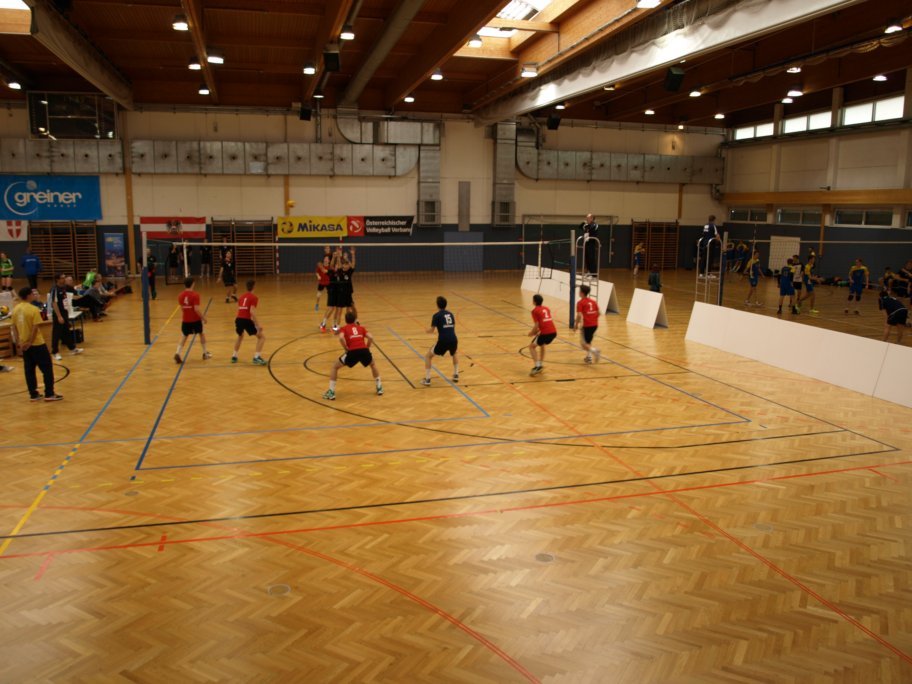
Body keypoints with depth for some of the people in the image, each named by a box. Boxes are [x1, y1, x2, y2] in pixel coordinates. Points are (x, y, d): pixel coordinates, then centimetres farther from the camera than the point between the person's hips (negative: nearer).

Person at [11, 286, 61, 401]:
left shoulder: (16, 309, 4)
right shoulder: (33, 309, -16)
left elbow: (14, 327, 8)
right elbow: (35, 328, -20)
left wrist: (18, 342, 13)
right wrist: (30, 342, -13)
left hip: (24, 344, 7)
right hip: (37, 344, -7)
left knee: (29, 370, 13)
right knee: (47, 368, 2)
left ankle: (33, 394, 18)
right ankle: (49, 394, 3)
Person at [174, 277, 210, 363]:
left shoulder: (180, 296, 1)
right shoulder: (195, 295, -16)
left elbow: (182, 308, 12)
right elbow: (196, 309, -22)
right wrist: (203, 317, -11)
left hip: (185, 320, 4)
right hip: (195, 320, -4)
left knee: (184, 337, 14)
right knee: (201, 334, 18)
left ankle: (177, 353, -6)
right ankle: (205, 353, 26)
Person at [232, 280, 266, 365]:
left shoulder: (241, 297, 20)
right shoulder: (254, 297, -2)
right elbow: (252, 312, -15)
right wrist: (258, 325, -17)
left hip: (239, 319, 7)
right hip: (246, 320, -7)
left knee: (240, 336, 35)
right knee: (262, 337, 4)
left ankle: (234, 356, 35)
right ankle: (256, 357, -9)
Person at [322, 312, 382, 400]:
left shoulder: (343, 328, 16)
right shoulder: (361, 327, 25)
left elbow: (341, 338, -6)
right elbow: (370, 338, 9)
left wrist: (346, 349, 5)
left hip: (352, 352, -3)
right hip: (364, 350, 3)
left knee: (335, 367, 19)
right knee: (373, 364, 36)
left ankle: (331, 392, 12)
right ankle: (379, 388, 35)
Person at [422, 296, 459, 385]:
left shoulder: (436, 315, 3)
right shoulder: (450, 314, 19)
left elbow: (431, 330, 3)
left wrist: (427, 330, 27)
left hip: (443, 341, -4)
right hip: (453, 340, 4)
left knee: (428, 356, 16)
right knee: (455, 353, 39)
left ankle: (427, 379, 9)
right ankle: (456, 375, 32)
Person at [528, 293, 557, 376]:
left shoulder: (535, 311, 0)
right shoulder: (547, 308, 20)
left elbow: (536, 325, -6)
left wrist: (532, 333, 11)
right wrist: (537, 330, 25)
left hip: (545, 333, -7)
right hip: (553, 332, 7)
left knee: (532, 346, 11)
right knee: (542, 345, 32)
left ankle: (537, 366, -1)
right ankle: (540, 365, 30)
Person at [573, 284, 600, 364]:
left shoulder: (580, 302, -8)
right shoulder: (593, 301, 10)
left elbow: (579, 315, -17)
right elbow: (598, 313, 12)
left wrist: (576, 325, -5)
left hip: (586, 325, -7)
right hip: (595, 325, 7)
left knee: (583, 344, 3)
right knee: (588, 341, 25)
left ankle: (594, 351, -20)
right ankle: (589, 357, 22)